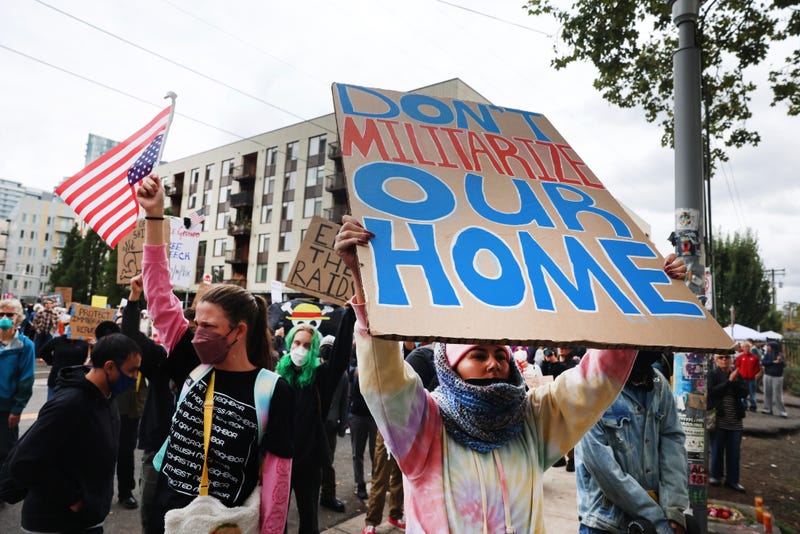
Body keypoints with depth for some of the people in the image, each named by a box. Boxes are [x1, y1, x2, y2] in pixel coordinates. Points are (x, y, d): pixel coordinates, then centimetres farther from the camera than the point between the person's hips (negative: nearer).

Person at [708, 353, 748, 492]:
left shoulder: (737, 374, 7)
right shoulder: (712, 374, -3)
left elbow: (744, 393, -2)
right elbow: (712, 391, -17)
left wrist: (735, 381, -17)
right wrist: (729, 381, -18)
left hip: (735, 420, 3)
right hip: (718, 419, -3)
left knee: (734, 451, 8)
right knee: (717, 449, 7)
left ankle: (732, 479, 20)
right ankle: (715, 476, 22)